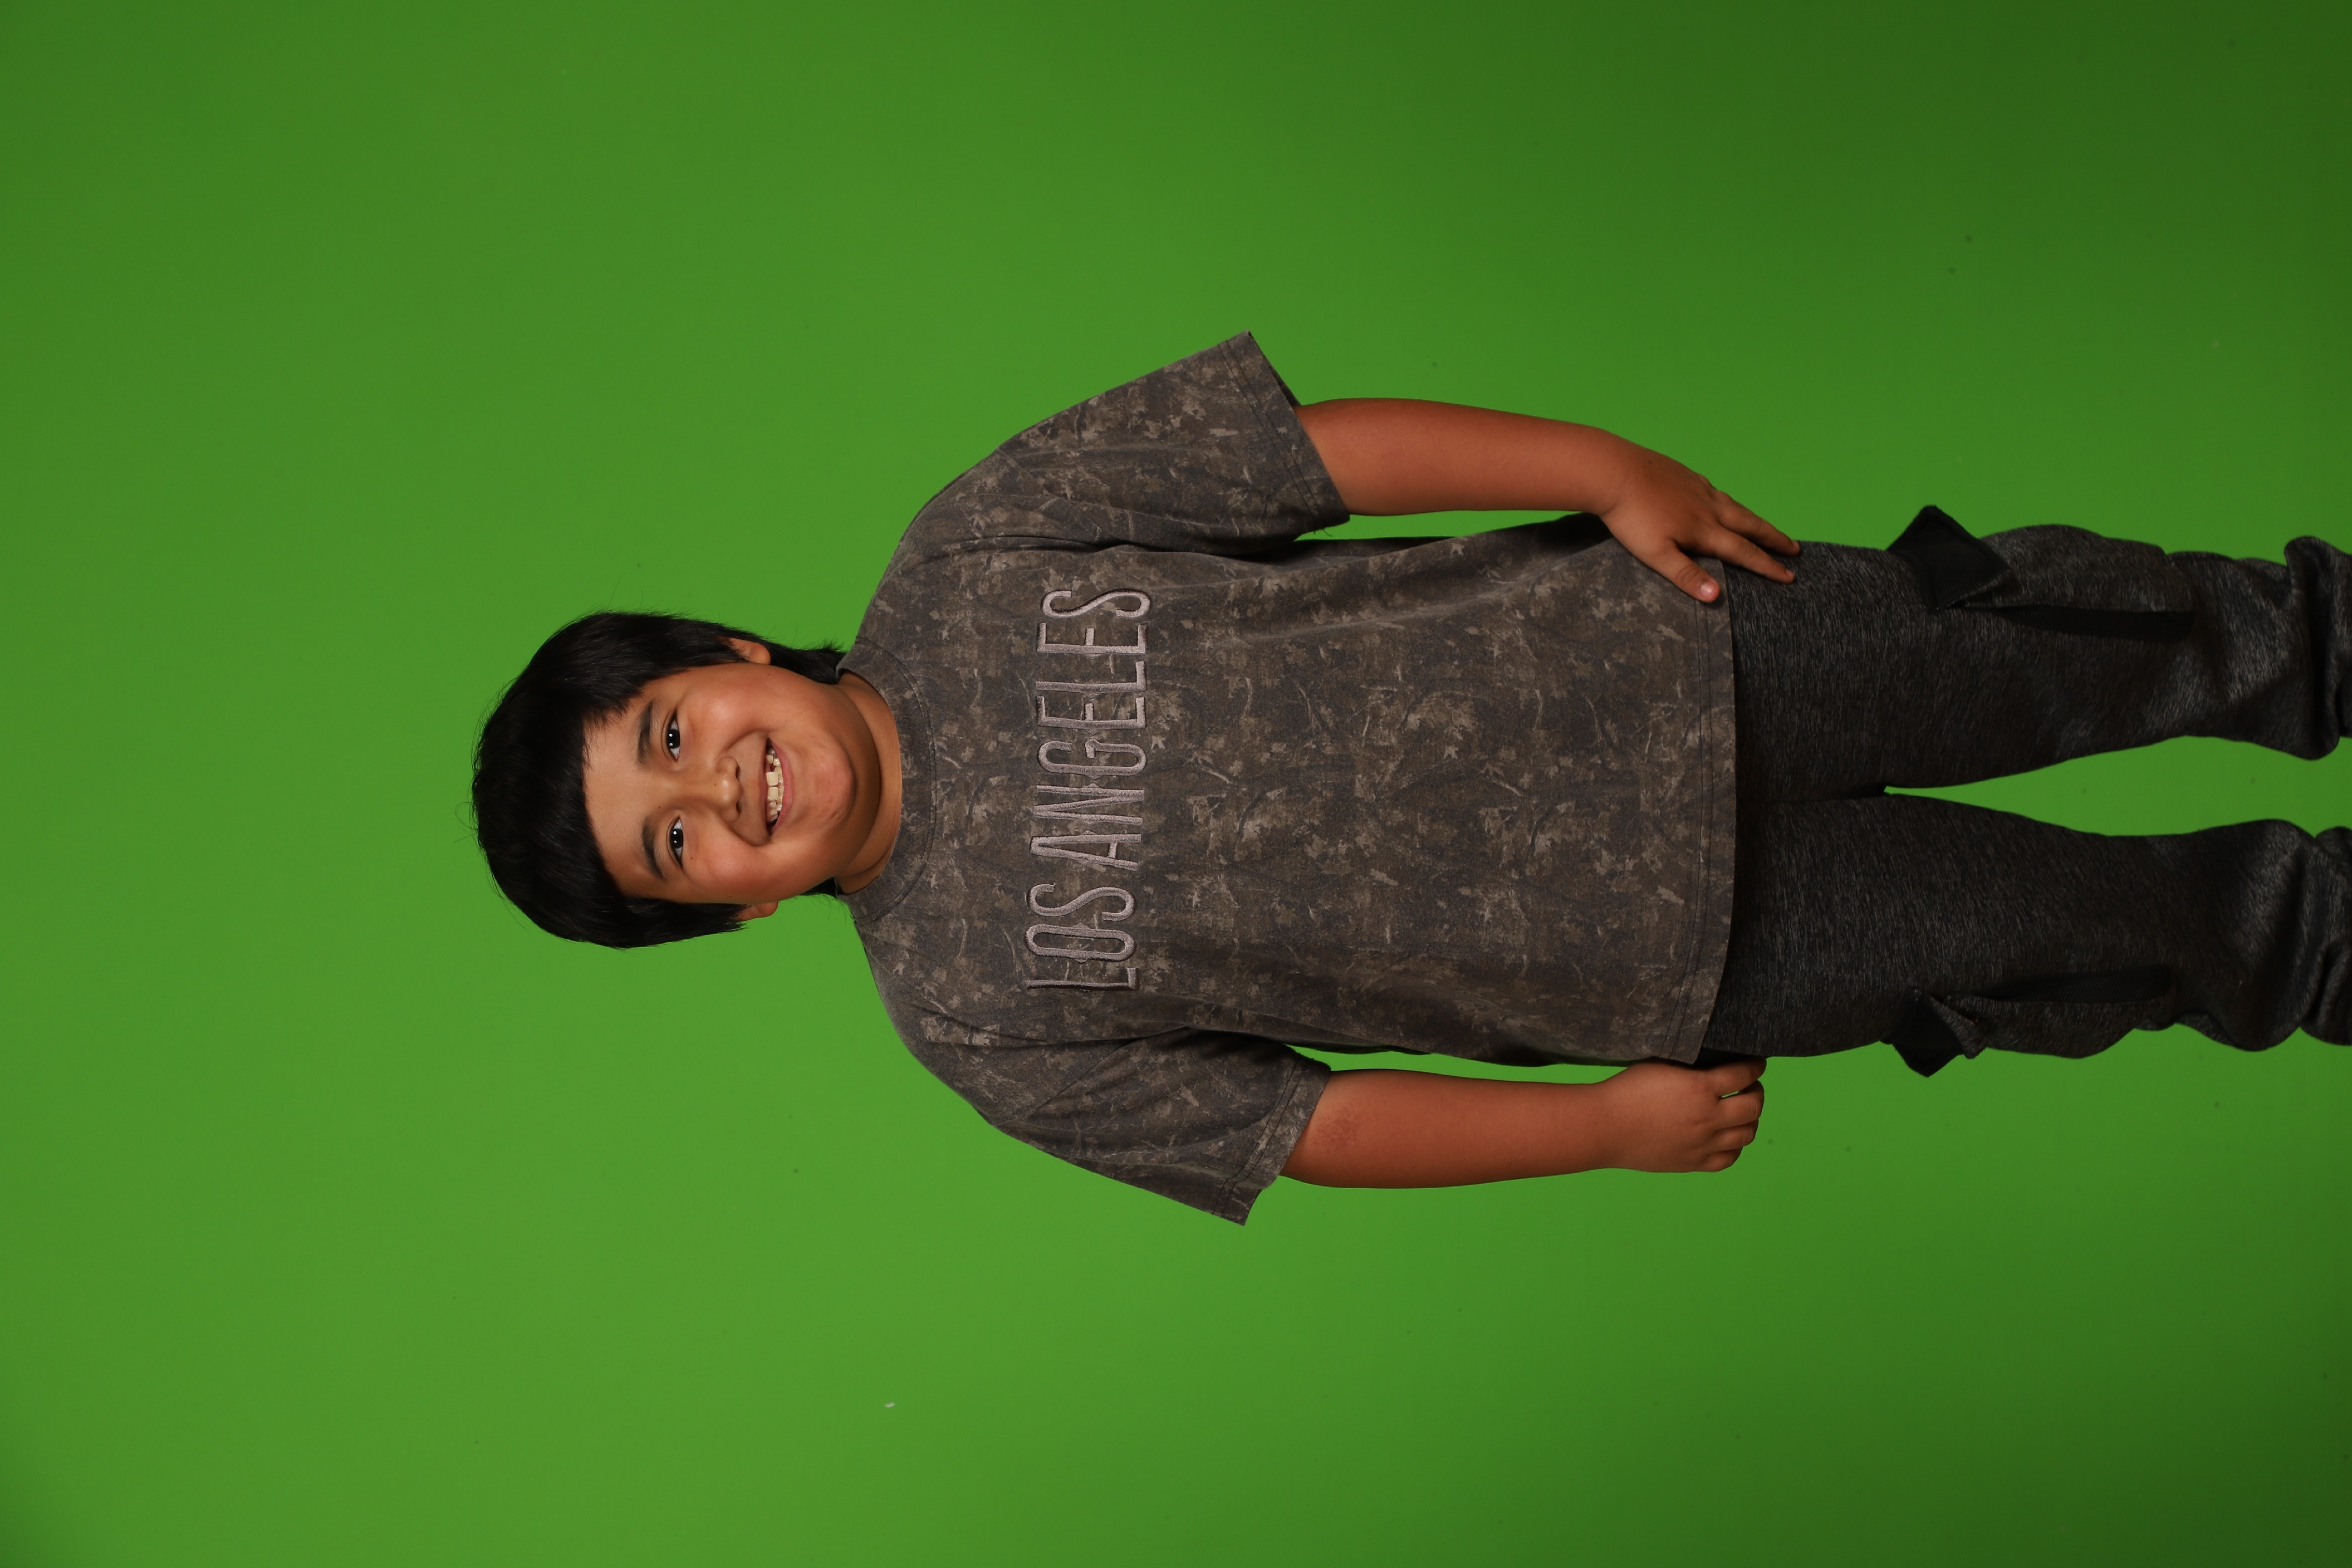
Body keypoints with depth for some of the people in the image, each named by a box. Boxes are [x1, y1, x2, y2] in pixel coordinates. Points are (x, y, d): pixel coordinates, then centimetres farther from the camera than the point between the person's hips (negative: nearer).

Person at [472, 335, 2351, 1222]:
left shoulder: (972, 551, -11)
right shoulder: (977, 1011, -10)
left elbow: (1337, 444, -8)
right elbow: (1299, 1123, -5)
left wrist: (1610, 470, -13)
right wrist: (1610, 1118, -5)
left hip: (1645, 646, 1)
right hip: (1666, 946, -1)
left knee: (2015, 636, 2)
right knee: (2065, 927, 1)